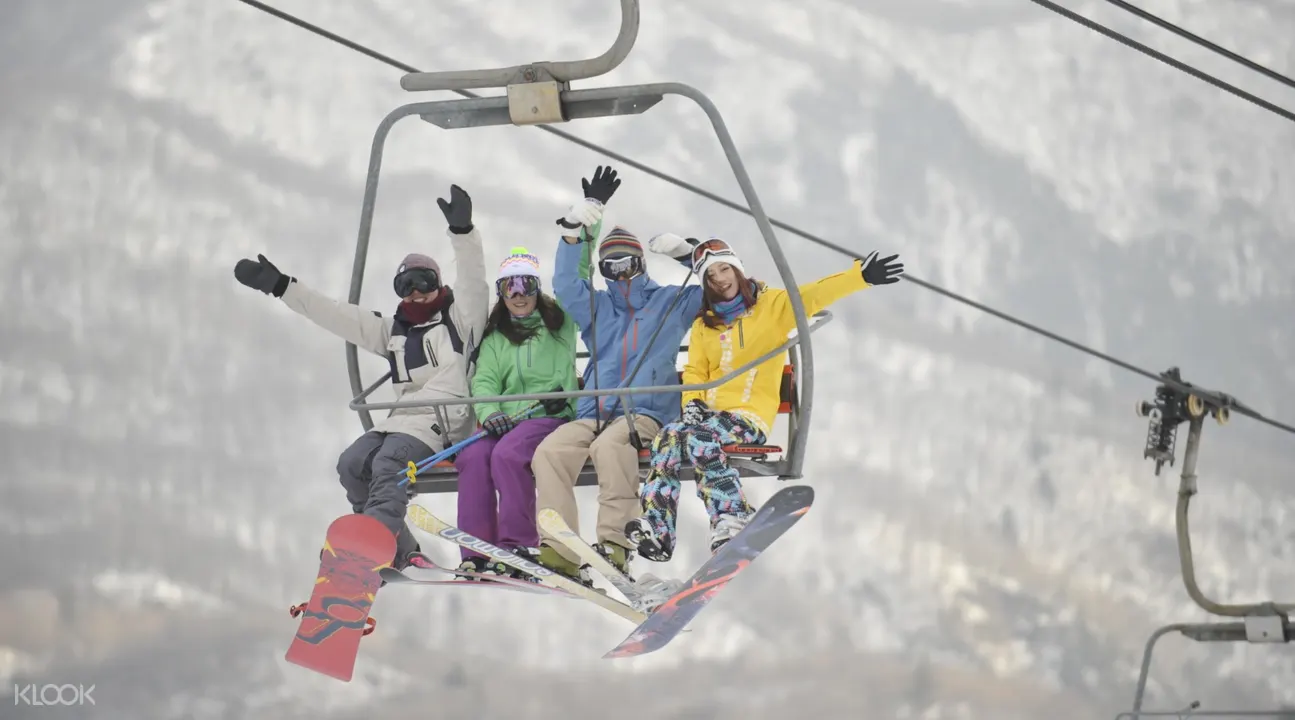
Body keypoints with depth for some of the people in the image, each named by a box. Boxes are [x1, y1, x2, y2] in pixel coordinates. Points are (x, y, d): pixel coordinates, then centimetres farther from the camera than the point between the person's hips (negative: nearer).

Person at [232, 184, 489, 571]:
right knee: (352, 463, -15)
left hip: (443, 420, -7)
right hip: (402, 418, 7)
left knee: (388, 464, -29)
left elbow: (474, 280, -8)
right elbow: (336, 315, 22)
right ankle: (401, 548, -11)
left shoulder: (459, 319, 10)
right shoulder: (394, 331, 25)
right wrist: (280, 286, 16)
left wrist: (463, 232, -26)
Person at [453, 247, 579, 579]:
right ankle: (476, 554, -27)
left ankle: (519, 547, -32)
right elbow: (485, 380, 8)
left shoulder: (558, 322, 13)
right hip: (505, 420, 4)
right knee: (472, 457, -27)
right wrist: (490, 413, -12)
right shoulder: (495, 338, 21)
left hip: (550, 415, -4)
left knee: (508, 453, -33)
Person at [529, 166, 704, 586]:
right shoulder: (598, 308, 24)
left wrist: (685, 255, 2)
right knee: (549, 451, -25)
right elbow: (566, 283, 11)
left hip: (647, 413, -4)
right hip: (594, 414, 4)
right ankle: (559, 552, -33)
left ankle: (615, 547, -43)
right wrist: (575, 229, 1)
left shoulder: (669, 303, 16)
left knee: (609, 445, -38)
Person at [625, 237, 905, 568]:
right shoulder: (703, 326, 19)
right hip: (711, 413, 4)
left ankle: (732, 518, -36)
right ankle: (657, 527, -35)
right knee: (669, 436, -27)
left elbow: (814, 296, -9)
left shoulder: (772, 305, 5)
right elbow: (695, 374, 19)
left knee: (700, 440, -34)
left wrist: (862, 275, -24)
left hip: (752, 416, -4)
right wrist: (692, 402, -4)